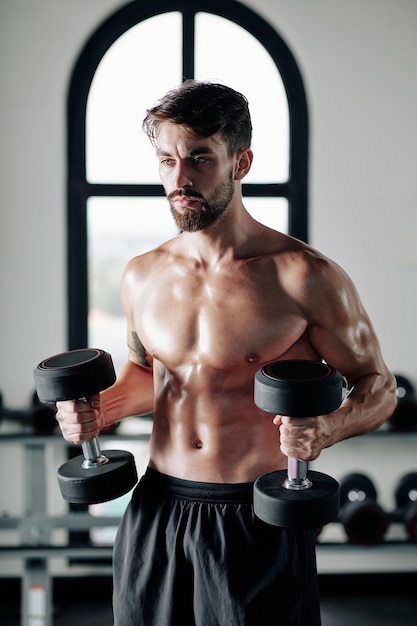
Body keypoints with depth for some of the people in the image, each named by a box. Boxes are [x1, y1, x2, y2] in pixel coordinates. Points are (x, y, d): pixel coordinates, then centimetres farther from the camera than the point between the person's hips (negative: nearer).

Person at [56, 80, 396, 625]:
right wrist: (100, 409, 1)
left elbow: (378, 387, -4)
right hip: (158, 513, 4)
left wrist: (326, 428, -23)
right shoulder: (142, 278, 3)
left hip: (260, 521, -4)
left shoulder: (305, 278, -12)